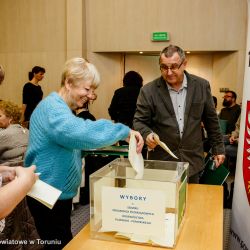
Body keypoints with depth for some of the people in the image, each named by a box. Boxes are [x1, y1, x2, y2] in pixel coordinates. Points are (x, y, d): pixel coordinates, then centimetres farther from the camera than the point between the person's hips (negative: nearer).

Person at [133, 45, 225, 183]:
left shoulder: (202, 86, 1)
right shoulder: (149, 91, -6)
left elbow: (211, 120, 9)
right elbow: (139, 121, -1)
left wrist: (218, 148, 13)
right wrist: (147, 134, -22)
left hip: (192, 161, 2)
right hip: (161, 161, -1)